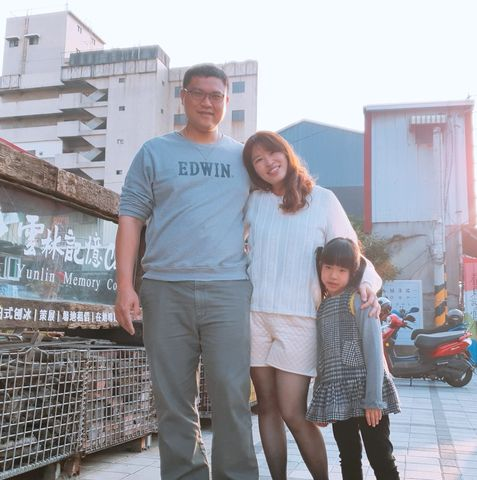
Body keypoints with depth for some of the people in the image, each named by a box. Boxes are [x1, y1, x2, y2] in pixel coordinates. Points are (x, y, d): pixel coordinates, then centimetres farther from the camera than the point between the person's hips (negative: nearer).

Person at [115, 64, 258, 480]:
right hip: (165, 289, 0)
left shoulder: (243, 157, 16)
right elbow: (131, 217, 7)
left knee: (231, 394, -4)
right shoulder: (155, 152, 13)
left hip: (228, 288, 0)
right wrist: (125, 285, -3)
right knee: (174, 399, 4)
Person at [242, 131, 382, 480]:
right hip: (255, 315, 3)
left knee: (294, 414, -6)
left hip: (299, 319, -3)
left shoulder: (322, 200, 3)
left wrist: (366, 282, -15)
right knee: (268, 408, 8)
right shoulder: (254, 202, 10)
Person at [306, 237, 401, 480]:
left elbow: (374, 349, -12)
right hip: (338, 399, 6)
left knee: (381, 460, 1)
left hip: (366, 395, -6)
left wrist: (374, 399, -17)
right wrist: (321, 403, 14)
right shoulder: (321, 307, 13)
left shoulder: (359, 300, -6)